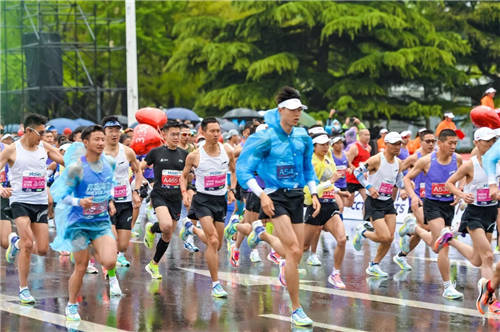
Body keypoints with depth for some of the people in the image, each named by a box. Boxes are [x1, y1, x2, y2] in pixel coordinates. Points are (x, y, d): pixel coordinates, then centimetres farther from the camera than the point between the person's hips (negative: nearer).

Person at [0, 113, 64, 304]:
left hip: (40, 203, 4)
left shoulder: (45, 148, 6)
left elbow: (68, 163, 8)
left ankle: (18, 244, 36)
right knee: (28, 244, -18)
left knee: (42, 250, 1)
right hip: (20, 201, -4)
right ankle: (23, 289, -6)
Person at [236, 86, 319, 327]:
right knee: (293, 250, -18)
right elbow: (243, 169, -12)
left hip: (296, 196, 6)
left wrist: (314, 193, 9)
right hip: (275, 197, -6)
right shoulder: (266, 138, -11)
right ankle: (296, 310, -10)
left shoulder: (303, 138, 6)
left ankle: (261, 234, 38)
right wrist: (261, 195, -22)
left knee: (296, 254, 8)